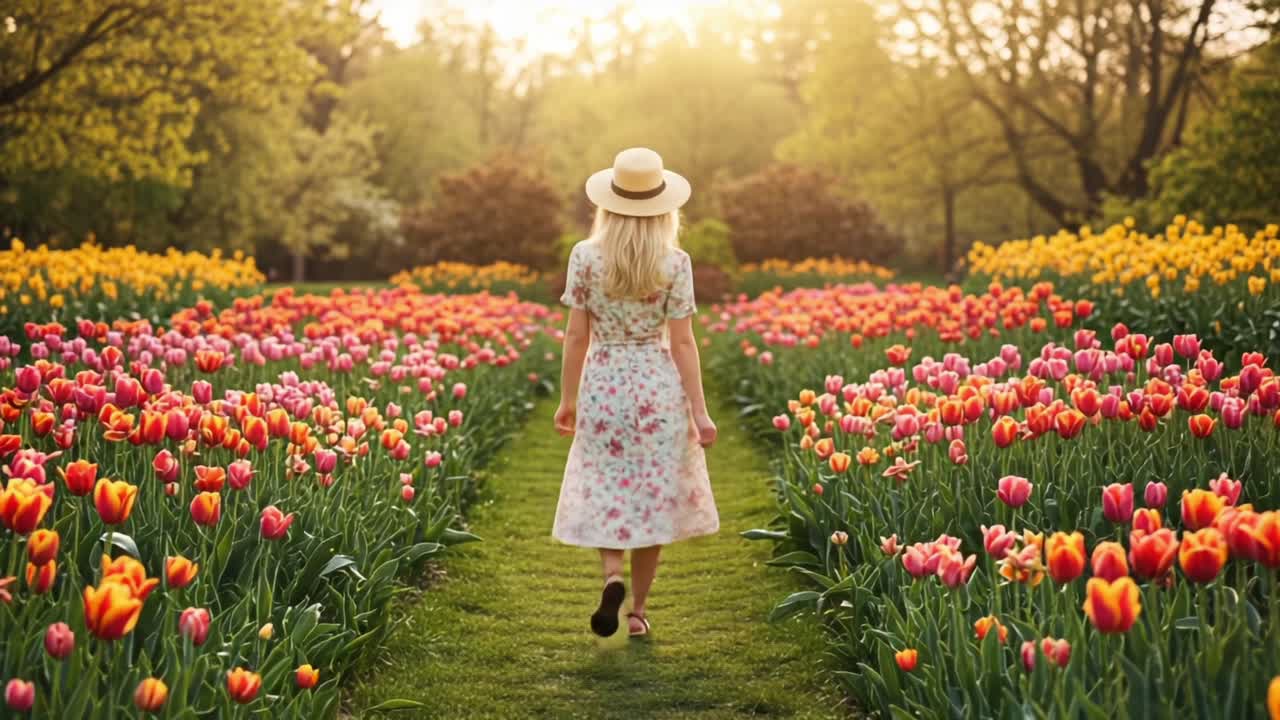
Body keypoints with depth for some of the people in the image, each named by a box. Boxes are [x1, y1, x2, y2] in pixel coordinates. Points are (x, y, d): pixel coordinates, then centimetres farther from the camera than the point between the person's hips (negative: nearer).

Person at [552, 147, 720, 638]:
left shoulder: (585, 256, -5)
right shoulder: (674, 263, -8)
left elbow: (576, 335, -2)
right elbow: (681, 341, -8)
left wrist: (567, 399, 8)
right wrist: (699, 411, -3)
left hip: (602, 384, 0)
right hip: (659, 385, 0)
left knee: (604, 492, 13)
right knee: (653, 495, 11)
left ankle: (612, 576, -13)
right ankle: (638, 610, 17)